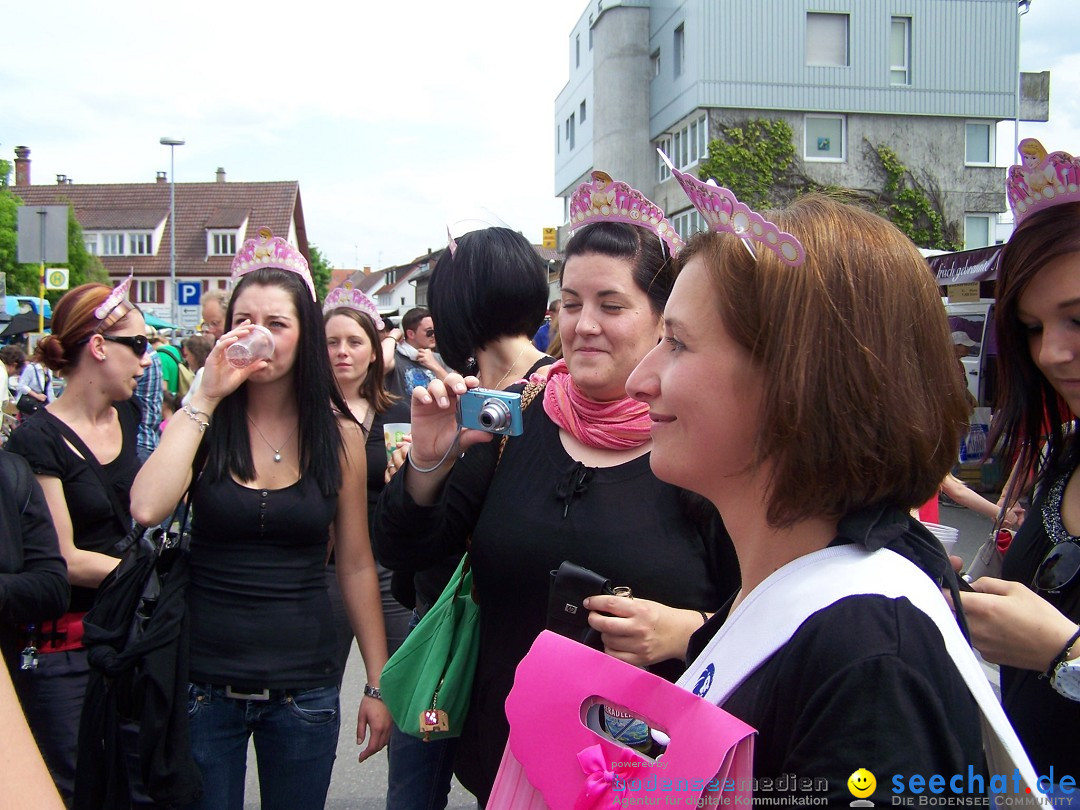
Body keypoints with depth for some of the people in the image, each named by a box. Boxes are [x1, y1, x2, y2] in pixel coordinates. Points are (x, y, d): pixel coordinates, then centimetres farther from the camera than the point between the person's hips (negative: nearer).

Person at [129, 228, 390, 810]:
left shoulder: (339, 434, -2)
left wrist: (377, 685, 2)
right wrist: (205, 399, -18)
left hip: (305, 688, 1)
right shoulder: (204, 422, -3)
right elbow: (146, 509, -23)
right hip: (204, 682, 0)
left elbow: (356, 565, 2)